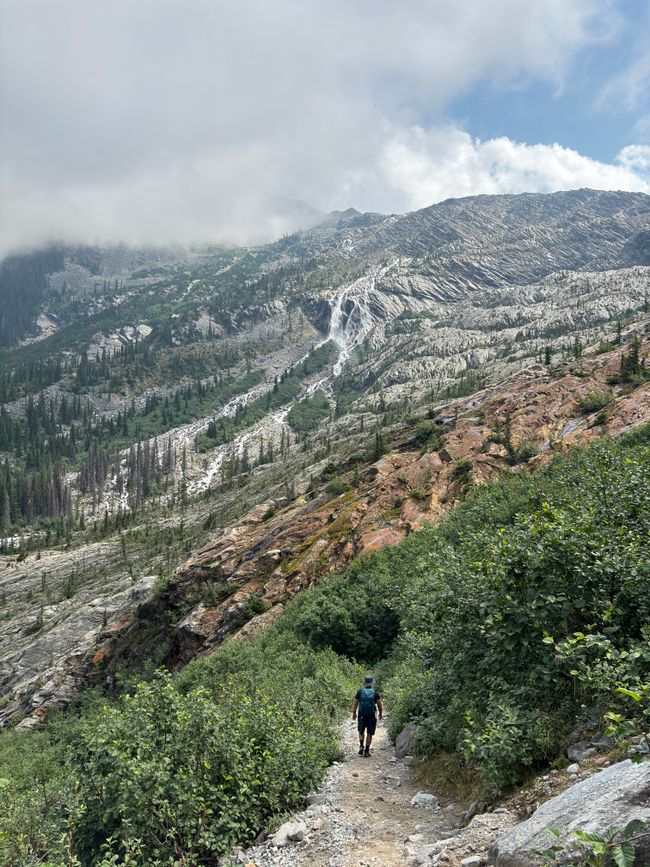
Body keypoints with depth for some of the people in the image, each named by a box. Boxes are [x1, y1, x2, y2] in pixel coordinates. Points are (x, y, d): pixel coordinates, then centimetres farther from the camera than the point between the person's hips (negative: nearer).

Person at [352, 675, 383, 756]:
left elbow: (355, 703, 0)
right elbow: (379, 705, -5)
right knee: (369, 734, 9)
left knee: (361, 732, 18)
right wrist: (381, 713, 11)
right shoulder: (375, 693, -6)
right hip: (372, 716, -1)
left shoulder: (360, 692, -4)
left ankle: (361, 746, -2)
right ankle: (366, 751, 9)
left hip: (362, 715, 1)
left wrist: (354, 713, 11)